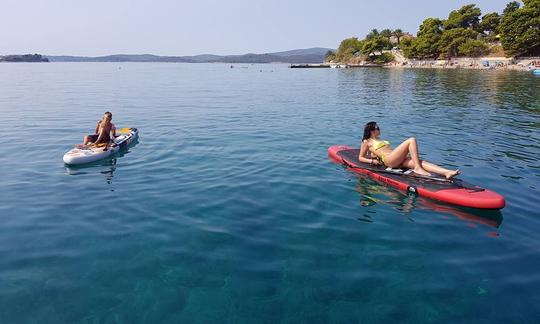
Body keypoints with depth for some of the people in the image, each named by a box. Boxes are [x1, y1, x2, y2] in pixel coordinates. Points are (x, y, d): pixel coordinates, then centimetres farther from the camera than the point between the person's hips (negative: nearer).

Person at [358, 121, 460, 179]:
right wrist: (372, 161, -8)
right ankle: (418, 168, -25)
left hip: (397, 161, 8)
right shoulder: (366, 142, 11)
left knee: (420, 161, -18)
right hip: (388, 160, -8)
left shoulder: (380, 140, 34)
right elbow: (361, 158, 7)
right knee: (412, 140, -17)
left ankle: (447, 172, -37)